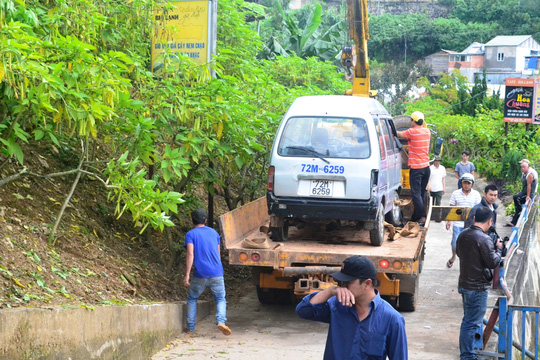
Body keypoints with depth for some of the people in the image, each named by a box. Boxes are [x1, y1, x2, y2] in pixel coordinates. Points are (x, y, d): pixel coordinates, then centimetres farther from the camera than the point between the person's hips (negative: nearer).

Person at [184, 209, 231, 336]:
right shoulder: (214, 232, 13)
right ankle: (221, 321, -16)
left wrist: (187, 275, -14)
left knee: (192, 299, 17)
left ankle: (190, 328, 14)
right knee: (220, 299, 11)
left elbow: (190, 254, -13)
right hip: (216, 273, 2)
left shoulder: (191, 234, -1)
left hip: (200, 275, -2)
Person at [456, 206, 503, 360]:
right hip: (477, 288, -9)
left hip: (464, 284, 9)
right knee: (472, 323, -1)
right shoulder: (484, 239, -22)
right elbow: (493, 262, -21)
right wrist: (498, 248, -3)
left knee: (468, 320, 21)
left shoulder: (463, 234, 4)